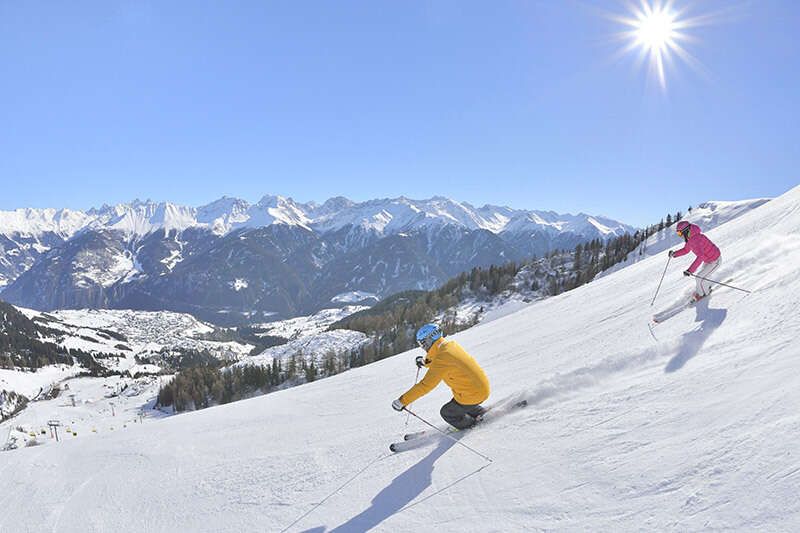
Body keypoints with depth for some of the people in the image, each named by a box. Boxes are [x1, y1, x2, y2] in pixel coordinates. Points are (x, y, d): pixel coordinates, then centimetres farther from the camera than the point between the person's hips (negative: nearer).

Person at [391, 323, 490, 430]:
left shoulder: (442, 357, -26)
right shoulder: (451, 344, 1)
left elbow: (426, 385, -26)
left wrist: (402, 401, -22)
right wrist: (425, 361, 1)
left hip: (472, 395, -8)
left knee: (447, 413, 13)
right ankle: (483, 413, 38)